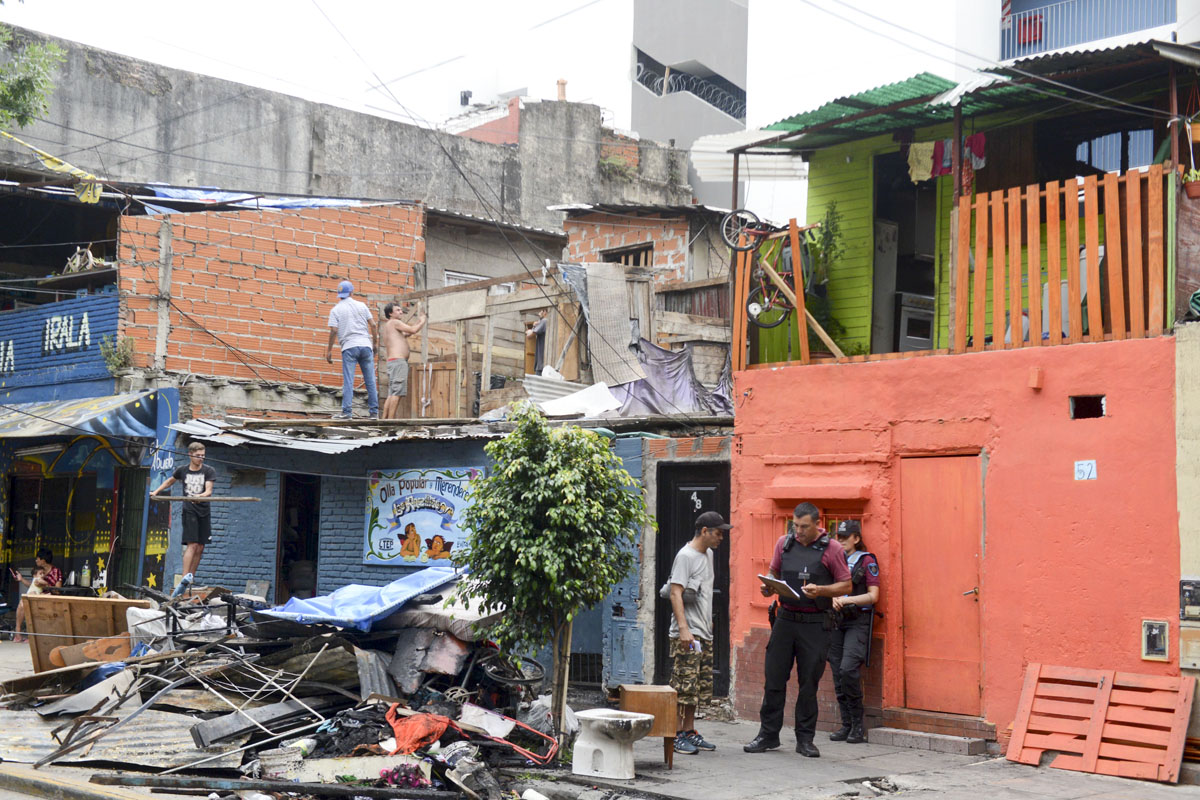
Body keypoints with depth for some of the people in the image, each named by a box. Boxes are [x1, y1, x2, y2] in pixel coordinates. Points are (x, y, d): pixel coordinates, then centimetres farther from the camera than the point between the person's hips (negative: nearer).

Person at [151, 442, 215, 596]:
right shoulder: (182, 471, 7)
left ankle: (191, 578, 12)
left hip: (204, 511, 1)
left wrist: (201, 495, -30)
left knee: (200, 548, 3)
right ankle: (185, 578, -20)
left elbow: (209, 491, -10)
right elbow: (170, 481, 28)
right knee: (192, 544, -15)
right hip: (189, 510, -1)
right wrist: (156, 491, 23)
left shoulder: (209, 471, 3)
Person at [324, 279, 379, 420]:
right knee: (370, 380, 5)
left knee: (348, 381, -2)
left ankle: (346, 411, -8)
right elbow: (373, 325, 5)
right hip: (365, 345, 2)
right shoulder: (361, 306, 9)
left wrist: (329, 350, 0)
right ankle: (374, 412, 5)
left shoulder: (335, 310, 3)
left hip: (349, 347, -2)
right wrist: (374, 343, 15)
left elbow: (334, 331, -6)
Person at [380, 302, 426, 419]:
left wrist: (417, 323, 25)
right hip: (398, 361, -10)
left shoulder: (387, 325, 24)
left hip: (392, 362, 10)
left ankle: (384, 418, 4)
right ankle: (391, 419, -21)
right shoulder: (394, 322, -3)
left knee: (392, 393, 8)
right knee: (397, 392, -14)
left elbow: (405, 334, 31)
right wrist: (422, 322, 7)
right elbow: (413, 330, -10)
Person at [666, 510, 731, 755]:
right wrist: (684, 628, -24)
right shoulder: (685, 556, -11)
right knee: (683, 686, -9)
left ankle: (689, 732, 18)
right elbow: (676, 593, -17)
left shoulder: (708, 554, 17)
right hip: (687, 634, -9)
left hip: (704, 634, 9)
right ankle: (676, 735, -4)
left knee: (699, 687, 11)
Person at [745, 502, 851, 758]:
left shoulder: (832, 549, -3)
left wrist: (820, 590, -17)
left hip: (815, 624, -3)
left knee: (809, 683, 4)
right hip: (785, 619, 3)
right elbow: (774, 574, 18)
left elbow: (845, 585, -1)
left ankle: (805, 739, 15)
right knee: (774, 679, 4)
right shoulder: (784, 543, 8)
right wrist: (769, 587, -3)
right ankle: (768, 734, 15)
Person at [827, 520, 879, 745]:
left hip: (858, 621, -5)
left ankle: (858, 725, -7)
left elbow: (873, 596, -4)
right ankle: (847, 725, 9)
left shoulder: (867, 561, 0)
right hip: (836, 620, 5)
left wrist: (846, 599, -11)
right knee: (837, 672, 2)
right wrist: (833, 599, -4)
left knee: (848, 669, -18)